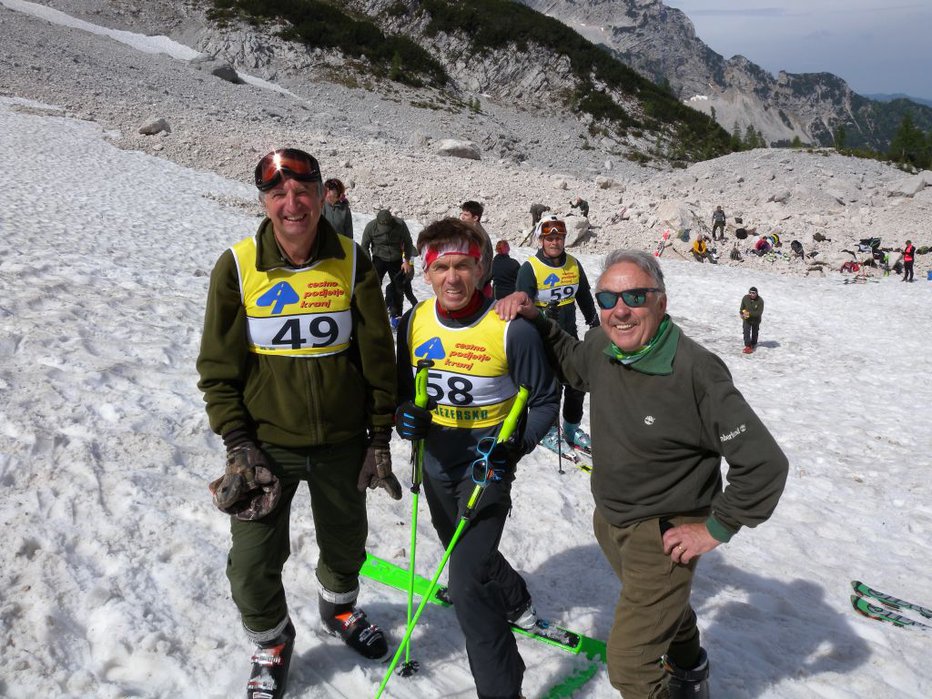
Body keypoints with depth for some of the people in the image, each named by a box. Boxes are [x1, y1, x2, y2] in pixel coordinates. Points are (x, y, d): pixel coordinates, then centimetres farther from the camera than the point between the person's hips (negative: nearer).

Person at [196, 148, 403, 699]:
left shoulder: (351, 262, -7)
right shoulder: (237, 266, -10)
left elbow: (378, 356, -2)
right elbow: (218, 366, -4)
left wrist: (380, 437, -1)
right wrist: (238, 443, -10)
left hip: (343, 442, 1)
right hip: (265, 443, -1)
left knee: (345, 543, 20)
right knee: (254, 564, 3)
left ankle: (339, 608, 53)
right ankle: (272, 644, 34)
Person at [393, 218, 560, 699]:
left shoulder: (512, 330, -21)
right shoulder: (414, 323, -7)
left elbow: (543, 401, -11)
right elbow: (404, 385, 8)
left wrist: (512, 446, -25)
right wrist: (404, 414, -14)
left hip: (487, 465, -6)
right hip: (435, 462, 7)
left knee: (468, 587, -15)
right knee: (467, 550, 28)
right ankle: (516, 603, 60)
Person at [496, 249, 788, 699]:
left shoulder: (696, 372, -31)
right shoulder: (601, 348, -11)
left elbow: (764, 464, -28)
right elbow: (569, 361, 14)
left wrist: (716, 529, -19)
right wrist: (534, 319, -4)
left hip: (663, 534, -7)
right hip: (608, 519, 7)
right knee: (663, 603, 33)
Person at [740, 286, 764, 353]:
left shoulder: (760, 301, -25)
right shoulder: (745, 298, -16)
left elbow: (759, 312, -26)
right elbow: (742, 307, 1)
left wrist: (749, 313, -32)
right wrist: (742, 313, -16)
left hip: (756, 320, -1)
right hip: (746, 319, 1)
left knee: (754, 333, 19)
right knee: (746, 332, -13)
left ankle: (753, 344, 40)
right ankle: (747, 346, -8)